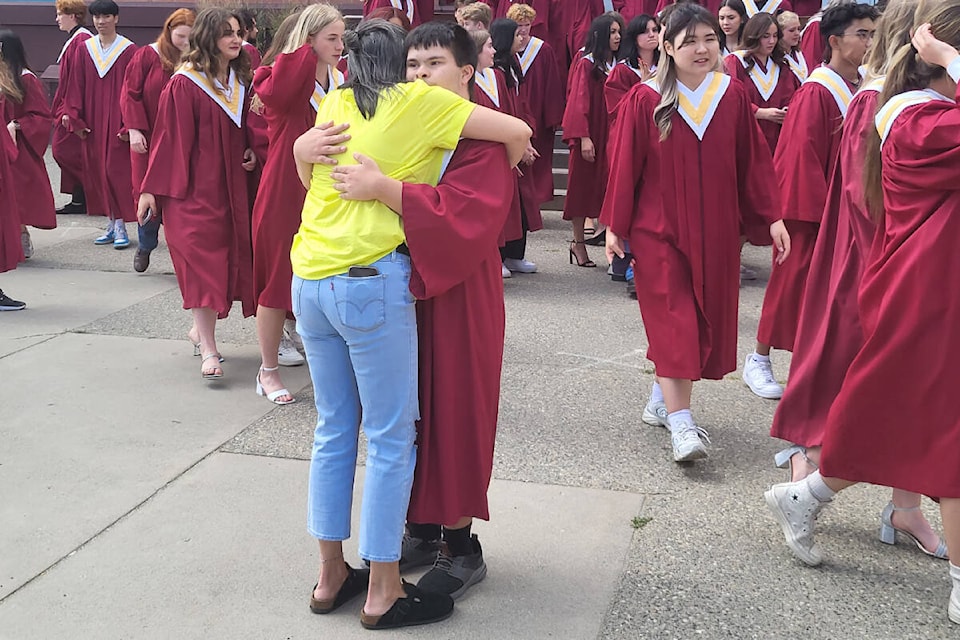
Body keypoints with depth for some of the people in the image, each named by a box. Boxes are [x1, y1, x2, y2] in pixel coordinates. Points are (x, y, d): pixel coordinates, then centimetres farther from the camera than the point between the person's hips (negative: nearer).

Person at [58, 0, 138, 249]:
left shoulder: (128, 50, -4)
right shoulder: (83, 50, 7)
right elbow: (76, 87, 7)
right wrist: (73, 117, -2)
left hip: (117, 123, -4)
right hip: (92, 123, 4)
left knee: (117, 171, -5)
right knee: (97, 172, 7)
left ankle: (121, 226, 2)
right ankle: (111, 225, 15)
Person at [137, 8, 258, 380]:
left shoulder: (239, 81, 8)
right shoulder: (185, 84, -11)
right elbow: (169, 137, -11)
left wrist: (251, 153, 1)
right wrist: (151, 189, -11)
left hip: (231, 186, 7)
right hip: (194, 187, -7)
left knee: (226, 261, 10)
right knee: (202, 262, -9)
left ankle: (203, 329, 28)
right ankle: (208, 351, -6)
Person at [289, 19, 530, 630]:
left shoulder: (334, 103, 15)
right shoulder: (420, 100, 0)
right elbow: (518, 132, -1)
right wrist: (503, 173, 17)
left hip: (310, 280, 7)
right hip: (372, 282, -6)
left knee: (334, 430, 16)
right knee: (391, 440, 2)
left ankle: (331, 576, 25)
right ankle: (383, 595, 9)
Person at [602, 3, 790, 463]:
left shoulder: (733, 98, 1)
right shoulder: (644, 101, -7)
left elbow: (754, 163, 5)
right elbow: (624, 166, -4)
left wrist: (772, 217, 1)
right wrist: (614, 226, -3)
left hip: (716, 231, 4)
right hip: (658, 228, -4)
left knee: (703, 320, 9)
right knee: (674, 322, -9)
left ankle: (662, 400, 27)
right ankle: (680, 425, -9)